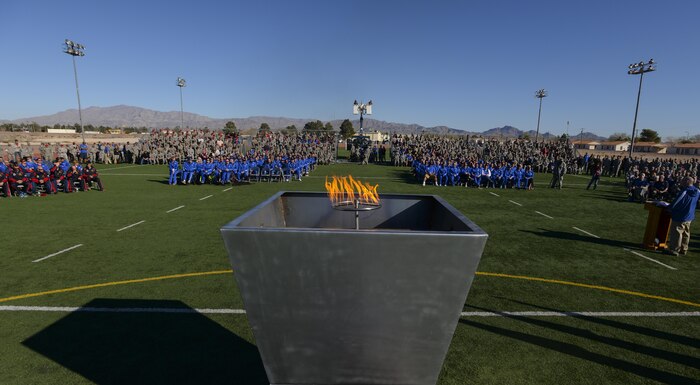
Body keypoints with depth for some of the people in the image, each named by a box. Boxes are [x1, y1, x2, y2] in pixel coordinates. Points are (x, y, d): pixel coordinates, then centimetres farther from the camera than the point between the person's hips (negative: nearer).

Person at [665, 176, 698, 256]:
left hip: (680, 216, -8)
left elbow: (675, 202, -19)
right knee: (686, 233, 16)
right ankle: (683, 249, 25)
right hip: (690, 217, 8)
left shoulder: (684, 192, -22)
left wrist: (669, 208, -3)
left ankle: (674, 250, 3)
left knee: (676, 233, -1)